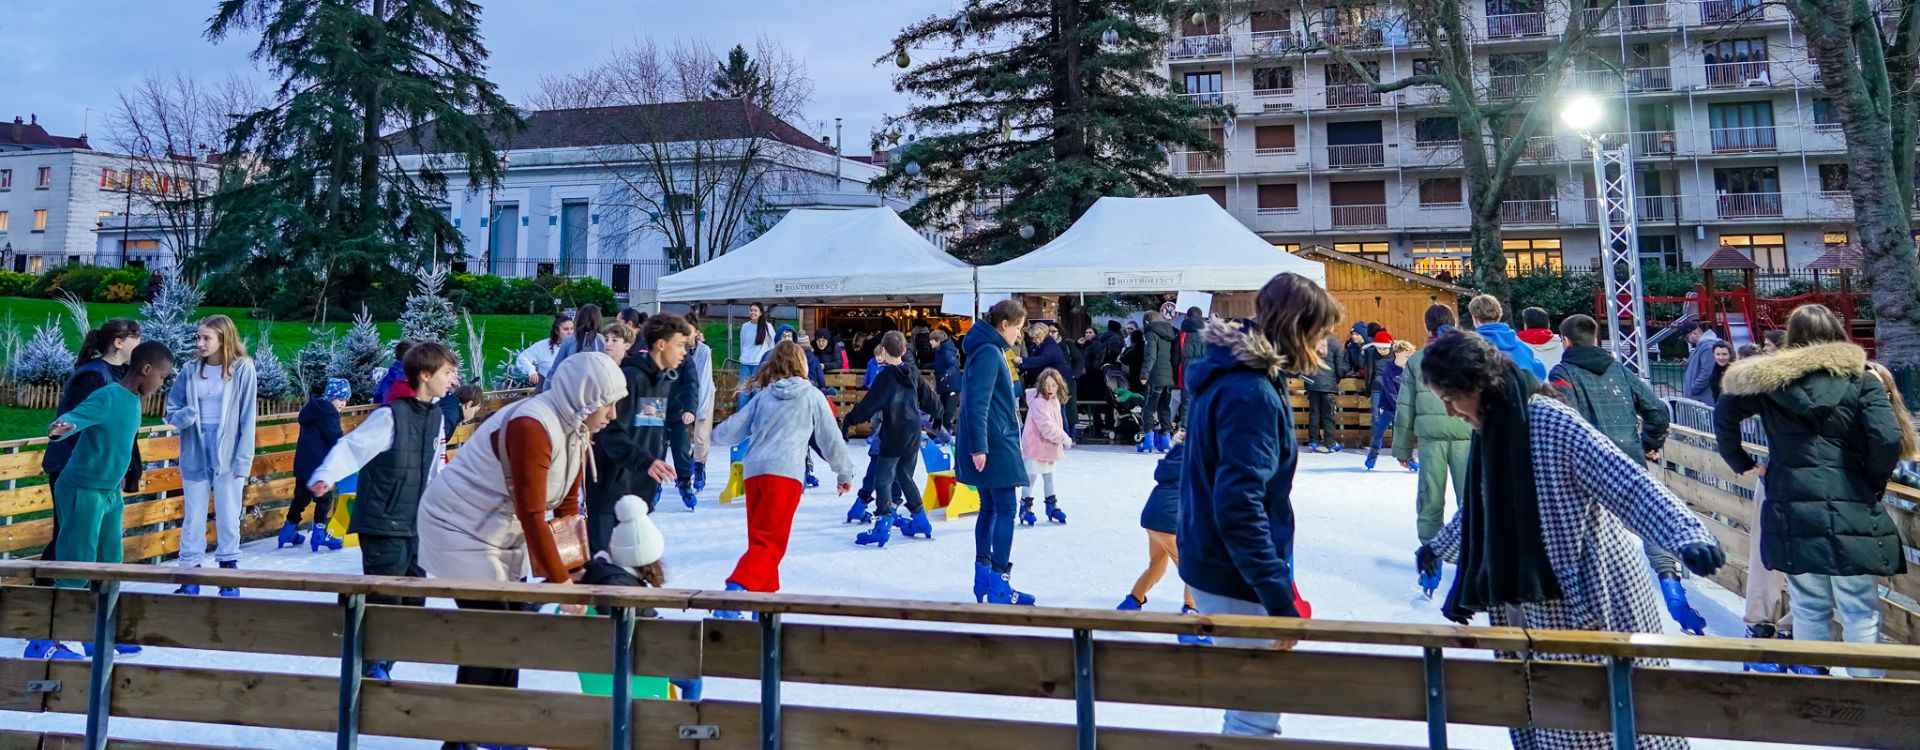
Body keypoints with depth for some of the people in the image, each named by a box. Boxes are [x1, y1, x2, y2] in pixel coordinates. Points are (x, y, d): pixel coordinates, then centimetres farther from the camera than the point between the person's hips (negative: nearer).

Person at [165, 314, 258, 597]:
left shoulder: (242, 369, -6)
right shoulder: (191, 371, 3)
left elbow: (247, 418, -6)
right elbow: (171, 411, 11)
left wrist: (243, 460, -10)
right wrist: (185, 415, -14)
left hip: (227, 454, -3)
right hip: (195, 452, 3)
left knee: (228, 518, 6)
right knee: (193, 518, 9)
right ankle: (190, 577, 17)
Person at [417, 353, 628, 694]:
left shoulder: (577, 429, -2)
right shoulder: (531, 427, -30)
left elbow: (567, 504, 2)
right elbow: (532, 516, -30)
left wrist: (572, 567, -3)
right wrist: (560, 580, -25)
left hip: (501, 531, 9)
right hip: (457, 526, -9)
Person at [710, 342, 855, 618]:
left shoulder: (763, 395, 17)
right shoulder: (812, 395, 9)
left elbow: (735, 428, 18)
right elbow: (830, 437, 11)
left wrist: (715, 434, 42)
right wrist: (844, 472, 23)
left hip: (753, 470, 5)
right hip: (785, 471, -5)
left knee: (760, 540, 18)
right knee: (769, 543, -10)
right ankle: (734, 591, -28)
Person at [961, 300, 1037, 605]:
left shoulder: (990, 350, 17)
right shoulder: (989, 352, -15)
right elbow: (977, 401, -22)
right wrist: (978, 446, -25)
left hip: (993, 443, 10)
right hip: (994, 444, -10)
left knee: (990, 507, 13)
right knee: (1005, 509, -6)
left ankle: (983, 579, 19)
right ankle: (999, 586, -3)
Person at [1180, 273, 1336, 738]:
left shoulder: (1232, 375, 8)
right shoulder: (1251, 394, -22)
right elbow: (1239, 505, -29)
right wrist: (1278, 595, -28)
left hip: (1217, 563, 10)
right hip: (1237, 577, -10)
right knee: (1259, 706, 3)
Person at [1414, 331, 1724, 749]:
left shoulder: (1549, 421, -19)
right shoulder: (1490, 428, 7)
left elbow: (1627, 483, -25)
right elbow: (1481, 504, 23)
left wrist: (1685, 534, -39)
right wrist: (1440, 547, 36)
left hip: (1591, 599, -8)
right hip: (1535, 607, 8)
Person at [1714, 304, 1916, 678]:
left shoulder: (1771, 380, 5)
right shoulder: (1862, 378, -1)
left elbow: (1724, 414, 10)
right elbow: (1888, 439, -12)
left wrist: (1742, 463, 16)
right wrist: (1875, 484, 4)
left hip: (1791, 513, 2)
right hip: (1851, 513, -2)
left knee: (1808, 610, 12)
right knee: (1861, 613, 5)